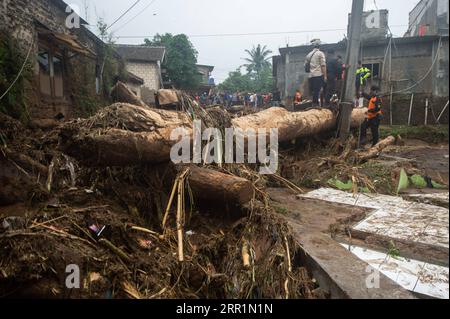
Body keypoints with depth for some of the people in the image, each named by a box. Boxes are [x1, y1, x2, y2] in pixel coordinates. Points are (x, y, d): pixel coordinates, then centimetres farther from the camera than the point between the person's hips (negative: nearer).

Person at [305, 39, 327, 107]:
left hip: (311, 76, 6)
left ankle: (313, 103, 10)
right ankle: (316, 104, -12)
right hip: (319, 75, -6)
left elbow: (305, 65, 16)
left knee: (313, 91, 10)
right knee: (317, 91, -8)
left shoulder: (309, 54, 15)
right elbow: (323, 65, -8)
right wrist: (325, 76, -7)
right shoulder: (320, 53, -2)